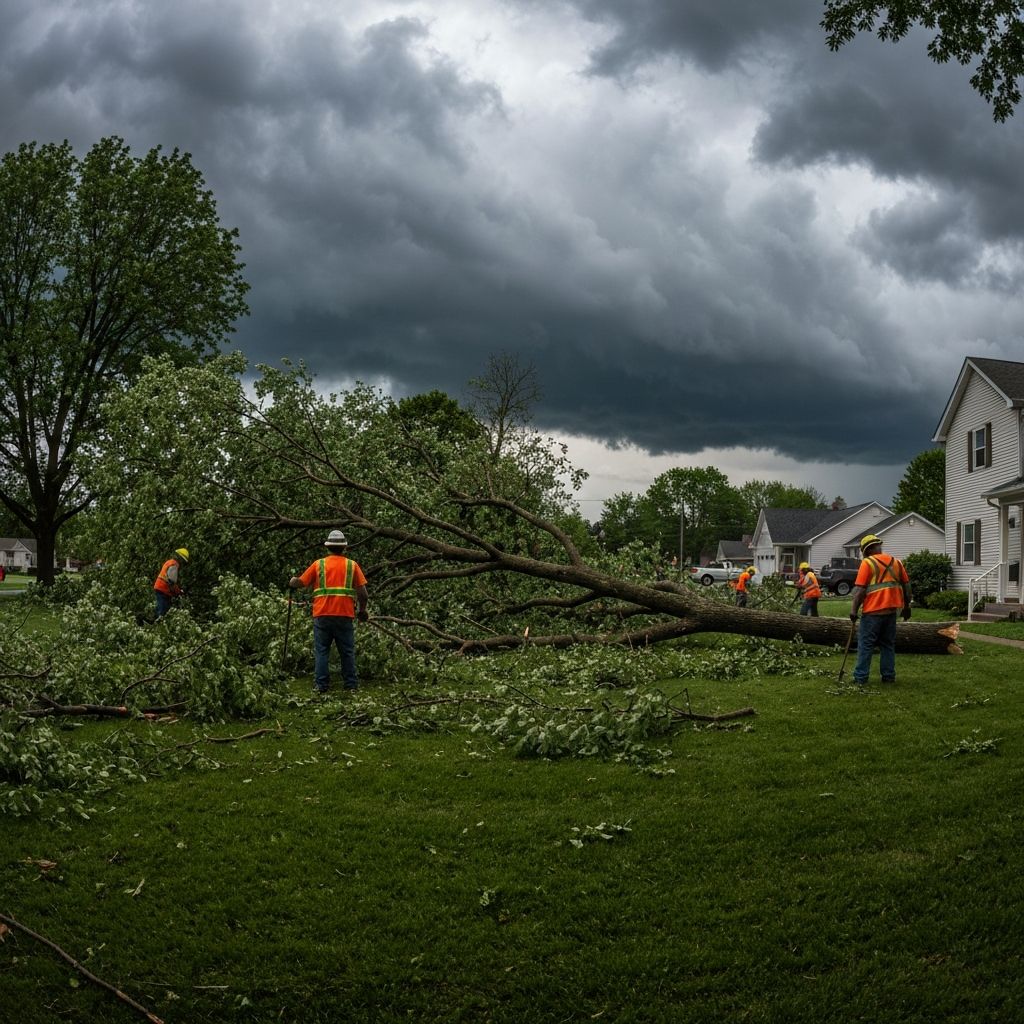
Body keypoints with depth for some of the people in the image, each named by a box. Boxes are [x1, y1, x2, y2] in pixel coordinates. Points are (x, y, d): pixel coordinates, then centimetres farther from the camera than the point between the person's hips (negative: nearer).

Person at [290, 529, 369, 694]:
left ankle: (321, 685, 0)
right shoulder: (352, 565, 5)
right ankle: (351, 685, 8)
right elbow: (363, 593, 1)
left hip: (322, 614, 0)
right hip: (345, 615, 0)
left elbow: (299, 583, 9)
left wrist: (292, 582, 32)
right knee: (347, 652, 8)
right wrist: (362, 611, 16)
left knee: (321, 651, 4)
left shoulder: (319, 564, 6)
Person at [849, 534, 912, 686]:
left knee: (865, 645, 0)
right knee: (888, 645, 14)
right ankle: (889, 676, 14)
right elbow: (906, 586, 14)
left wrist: (853, 610, -7)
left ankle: (860, 678, -2)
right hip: (891, 610, 5)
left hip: (873, 611, -5)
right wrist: (906, 607, 23)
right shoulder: (896, 562, 11)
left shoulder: (867, 563, -6)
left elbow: (859, 589, -11)